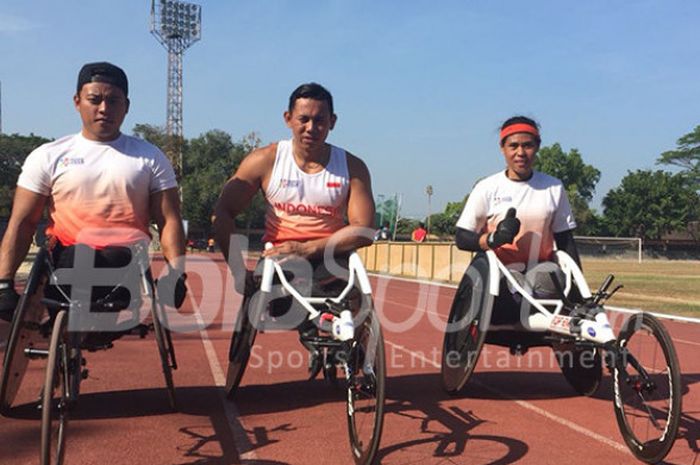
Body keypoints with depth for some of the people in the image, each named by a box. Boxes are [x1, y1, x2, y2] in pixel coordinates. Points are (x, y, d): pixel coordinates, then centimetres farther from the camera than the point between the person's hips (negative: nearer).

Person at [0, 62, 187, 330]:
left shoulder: (150, 157, 13)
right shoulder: (48, 157, 13)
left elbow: (169, 221, 6)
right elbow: (22, 224, 8)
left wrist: (176, 274, -10)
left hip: (130, 269, 0)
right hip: (68, 267, 0)